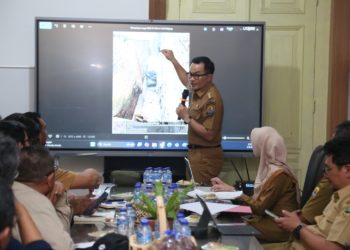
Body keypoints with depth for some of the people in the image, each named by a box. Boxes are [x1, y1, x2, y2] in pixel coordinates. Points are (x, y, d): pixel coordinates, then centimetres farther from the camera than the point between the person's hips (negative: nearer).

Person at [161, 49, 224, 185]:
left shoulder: (211, 99, -21)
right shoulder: (199, 89, 6)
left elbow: (209, 135, -23)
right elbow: (187, 82, 32)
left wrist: (187, 118, -19)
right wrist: (173, 60, 32)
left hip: (206, 157, -9)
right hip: (196, 153, 9)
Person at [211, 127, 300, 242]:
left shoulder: (278, 174, -19)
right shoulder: (270, 167, 8)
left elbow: (260, 208, -18)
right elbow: (257, 199, 8)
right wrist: (228, 188, 6)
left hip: (279, 227, -8)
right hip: (269, 219, 8)